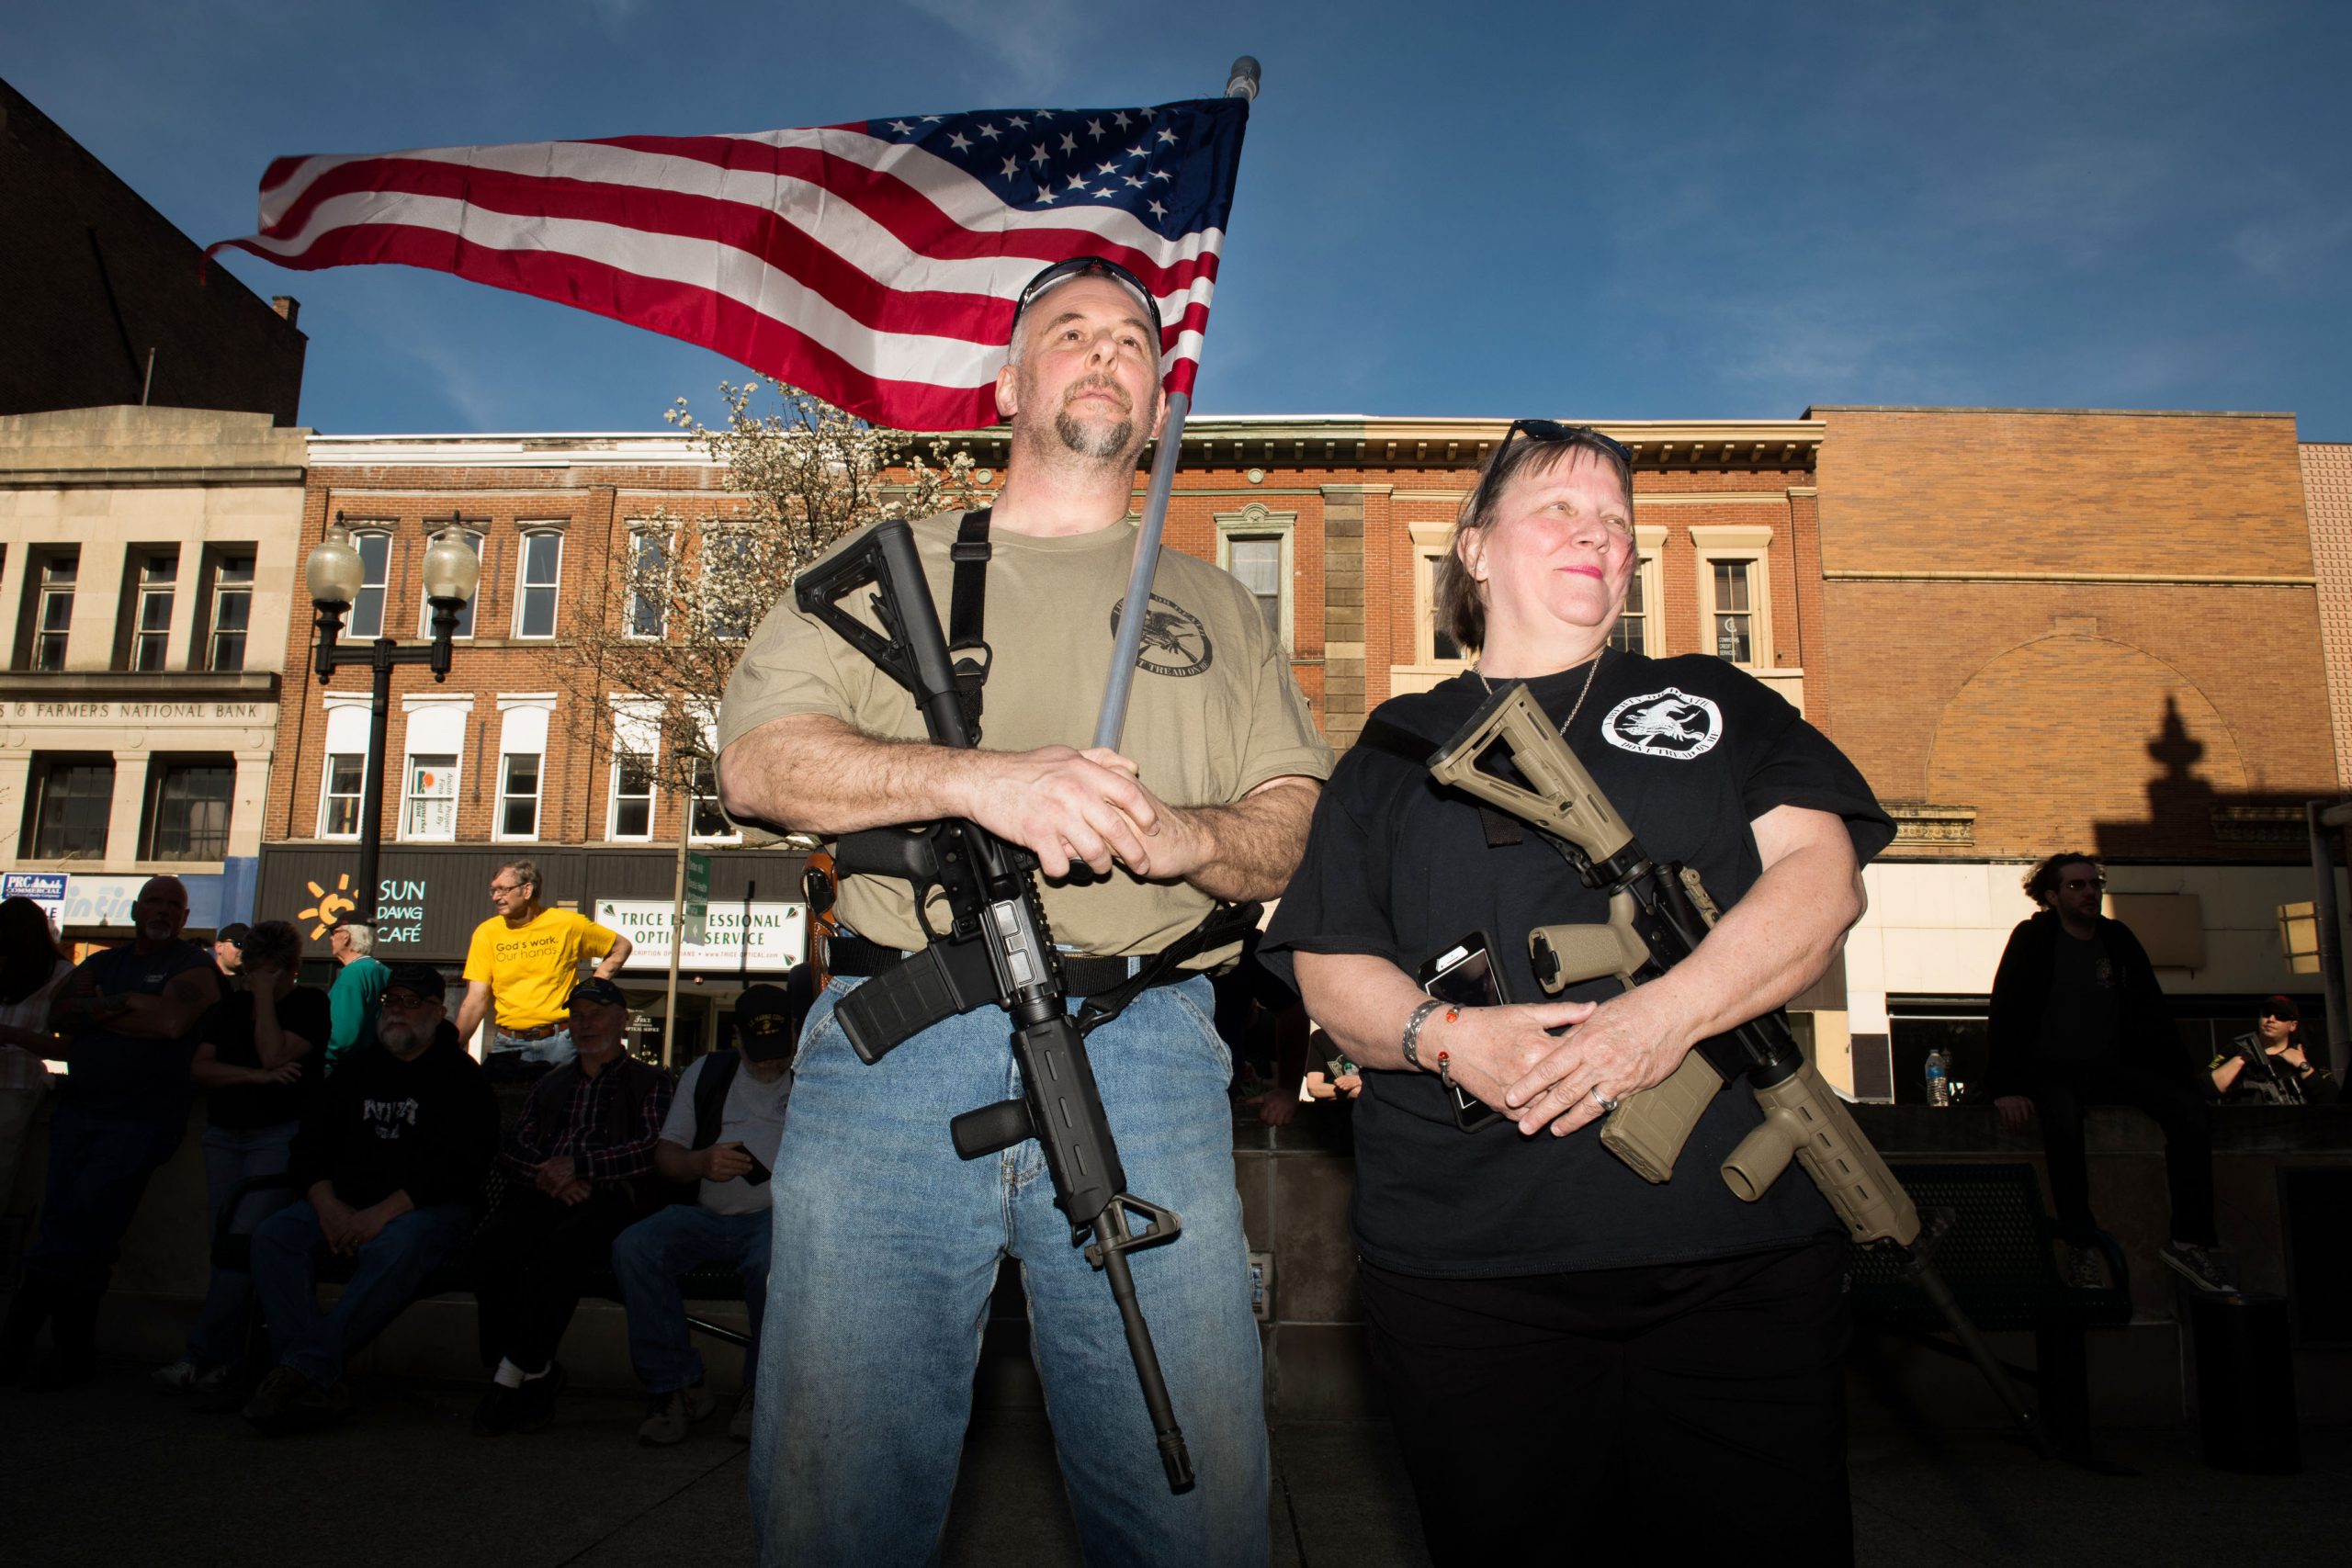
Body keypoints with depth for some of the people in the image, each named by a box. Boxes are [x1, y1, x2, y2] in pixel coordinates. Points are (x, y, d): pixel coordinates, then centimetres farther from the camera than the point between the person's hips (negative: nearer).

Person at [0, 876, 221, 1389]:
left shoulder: (194, 965, 2)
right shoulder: (102, 963, 20)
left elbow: (172, 1021, -15)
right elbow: (59, 1011, 4)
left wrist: (99, 1010, -3)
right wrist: (127, 1005, -11)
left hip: (142, 1118, -5)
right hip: (78, 1109, 6)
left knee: (85, 1224, -12)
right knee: (63, 1226, 0)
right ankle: (74, 1352, 8)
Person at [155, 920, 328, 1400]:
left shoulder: (311, 1003, 1)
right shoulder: (232, 1006, 16)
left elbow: (274, 1055, -13)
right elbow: (199, 1068, 7)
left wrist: (265, 995, -8)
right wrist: (256, 1076, -9)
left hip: (280, 1134, -6)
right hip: (224, 1134, 6)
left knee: (246, 1241, -16)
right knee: (221, 1244, 1)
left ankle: (204, 1357, -13)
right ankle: (227, 1364, 5)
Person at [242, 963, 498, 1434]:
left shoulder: (460, 1077, 2)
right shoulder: (357, 1071, 19)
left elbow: (459, 1167, -10)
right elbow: (310, 1148, 13)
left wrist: (382, 1214, -20)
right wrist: (329, 1207, -8)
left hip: (429, 1210, -5)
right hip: (346, 1206, 5)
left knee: (395, 1247, -37)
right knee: (275, 1234, -22)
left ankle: (306, 1370, -34)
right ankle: (319, 1384, -32)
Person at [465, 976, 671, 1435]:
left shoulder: (649, 1083, 16)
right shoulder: (550, 1086, 31)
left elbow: (653, 1149, -1)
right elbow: (513, 1146, 17)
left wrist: (578, 1165, -11)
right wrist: (548, 1176, -5)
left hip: (610, 1201, -4)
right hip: (542, 1198, 4)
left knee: (558, 1251, -36)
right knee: (487, 1251, -27)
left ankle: (511, 1376, -24)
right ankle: (536, 1375, -16)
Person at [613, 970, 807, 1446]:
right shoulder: (707, 1072, 20)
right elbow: (665, 1154, 15)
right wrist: (702, 1162, -7)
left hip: (777, 1213, -3)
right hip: (707, 1216, 3)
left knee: (772, 1257, -37)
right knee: (633, 1247, -24)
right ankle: (676, 1387, -11)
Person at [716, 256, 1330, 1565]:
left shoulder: (1218, 608, 21)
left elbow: (1300, 828, 12)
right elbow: (756, 760, 4)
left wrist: (1185, 835, -11)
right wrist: (975, 778, -13)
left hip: (1146, 1056, 1)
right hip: (895, 1048, 0)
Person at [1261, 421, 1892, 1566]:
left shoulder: (1712, 701, 16)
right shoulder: (1396, 752, 14)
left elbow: (1822, 874, 1)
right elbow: (1330, 970, 6)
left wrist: (1670, 1012, -16)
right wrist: (1445, 1034, -15)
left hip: (1739, 1249, 1)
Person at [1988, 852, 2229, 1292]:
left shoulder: (2119, 939, 10)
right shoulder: (2033, 939, -4)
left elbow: (2153, 1014, 12)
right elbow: (2004, 1014, -11)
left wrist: (2185, 1076, 0)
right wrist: (2006, 1088, -23)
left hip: (2114, 1067, 5)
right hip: (2052, 1071, -5)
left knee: (2189, 1108, -21)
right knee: (2064, 1122, -36)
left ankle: (2189, 1239, -14)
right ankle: (2082, 1246, -26)